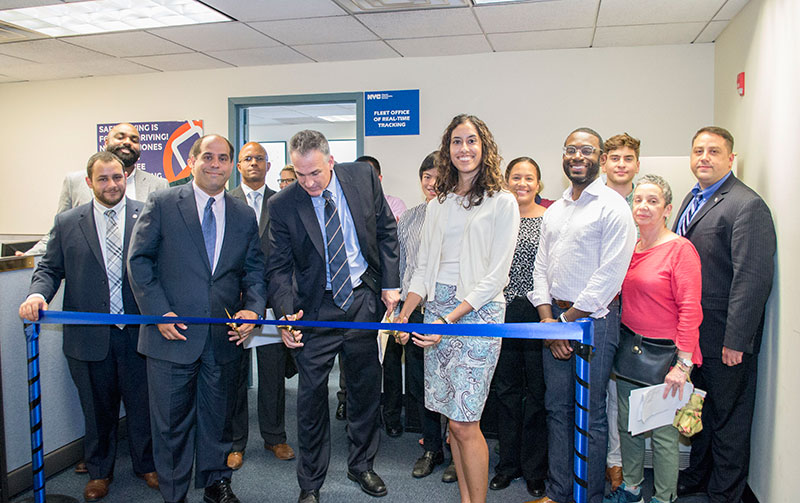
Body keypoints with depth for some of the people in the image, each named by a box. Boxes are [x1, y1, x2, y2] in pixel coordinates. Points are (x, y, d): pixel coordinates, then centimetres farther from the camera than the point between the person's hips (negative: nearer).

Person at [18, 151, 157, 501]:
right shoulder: (67, 223, 5)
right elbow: (50, 268, 7)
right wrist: (37, 294, -13)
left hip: (138, 332, -1)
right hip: (89, 336, 1)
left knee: (142, 403, 12)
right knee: (97, 408, 16)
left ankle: (146, 464, 34)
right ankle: (99, 471, 37)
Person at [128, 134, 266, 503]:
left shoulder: (244, 216, 9)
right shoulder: (162, 204, -1)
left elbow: (254, 271, 10)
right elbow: (139, 260, -3)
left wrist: (253, 308, -8)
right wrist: (159, 312, -11)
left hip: (224, 337, 3)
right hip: (172, 334, -2)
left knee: (218, 417, 16)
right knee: (171, 421, 9)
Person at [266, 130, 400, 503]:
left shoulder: (363, 177, -5)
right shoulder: (282, 205, -11)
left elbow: (385, 230, 5)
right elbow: (279, 267, -7)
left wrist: (390, 283, -1)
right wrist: (286, 314, -22)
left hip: (363, 299, 2)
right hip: (316, 307, -2)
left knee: (366, 387, 14)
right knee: (312, 395, 4)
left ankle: (361, 466, 36)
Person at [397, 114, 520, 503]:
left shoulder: (502, 202, -3)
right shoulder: (438, 205, 14)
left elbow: (495, 275, -9)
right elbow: (424, 266, 14)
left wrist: (450, 319, -16)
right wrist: (405, 314, 1)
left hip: (477, 311, -5)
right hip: (436, 310, 5)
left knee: (464, 423, -6)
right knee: (453, 418, 10)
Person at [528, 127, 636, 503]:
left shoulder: (613, 207, -7)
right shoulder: (554, 210, 14)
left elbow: (609, 275, -14)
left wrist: (569, 319, -11)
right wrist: (548, 318, 0)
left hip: (593, 320, -6)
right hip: (554, 318, 6)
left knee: (591, 415, 3)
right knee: (557, 408, 12)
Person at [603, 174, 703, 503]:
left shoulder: (680, 249, -11)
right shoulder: (629, 248, 9)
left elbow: (690, 310, -14)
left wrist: (682, 363, -18)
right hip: (629, 349, 7)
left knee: (664, 433, 3)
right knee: (626, 425, 16)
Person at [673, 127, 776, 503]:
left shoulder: (748, 205, -16)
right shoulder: (693, 198, 12)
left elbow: (753, 279, -21)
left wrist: (736, 341, -22)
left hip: (725, 338, -8)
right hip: (693, 332, 8)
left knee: (727, 419, 9)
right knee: (700, 412, 22)